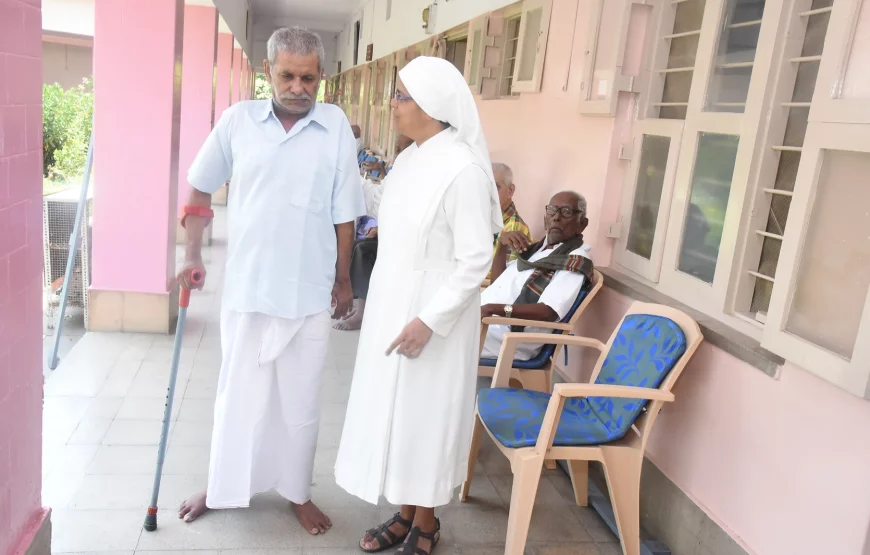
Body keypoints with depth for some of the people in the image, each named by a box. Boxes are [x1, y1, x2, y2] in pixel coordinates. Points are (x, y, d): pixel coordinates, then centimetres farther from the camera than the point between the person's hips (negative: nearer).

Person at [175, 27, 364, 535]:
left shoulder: (336, 125, -5)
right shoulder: (238, 119, -2)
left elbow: (344, 213, -1)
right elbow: (200, 188, 9)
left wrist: (343, 279, 2)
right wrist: (194, 255, 5)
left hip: (309, 292, -1)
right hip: (246, 287, 1)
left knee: (300, 400, 12)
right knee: (238, 393, 15)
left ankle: (297, 491, 32)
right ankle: (222, 486, 36)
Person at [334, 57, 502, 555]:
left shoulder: (462, 169, -20)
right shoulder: (411, 158, 6)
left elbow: (476, 260, -20)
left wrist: (428, 321, -21)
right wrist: (385, 306, 16)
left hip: (431, 314, -8)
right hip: (392, 306, 8)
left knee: (425, 414, 5)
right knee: (393, 408, 15)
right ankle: (405, 513, 33)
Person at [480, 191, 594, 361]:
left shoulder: (576, 260, -10)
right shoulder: (538, 248, 16)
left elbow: (549, 312, -22)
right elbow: (497, 280, 22)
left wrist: (492, 309, -28)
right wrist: (502, 246, 3)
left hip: (509, 333, -8)